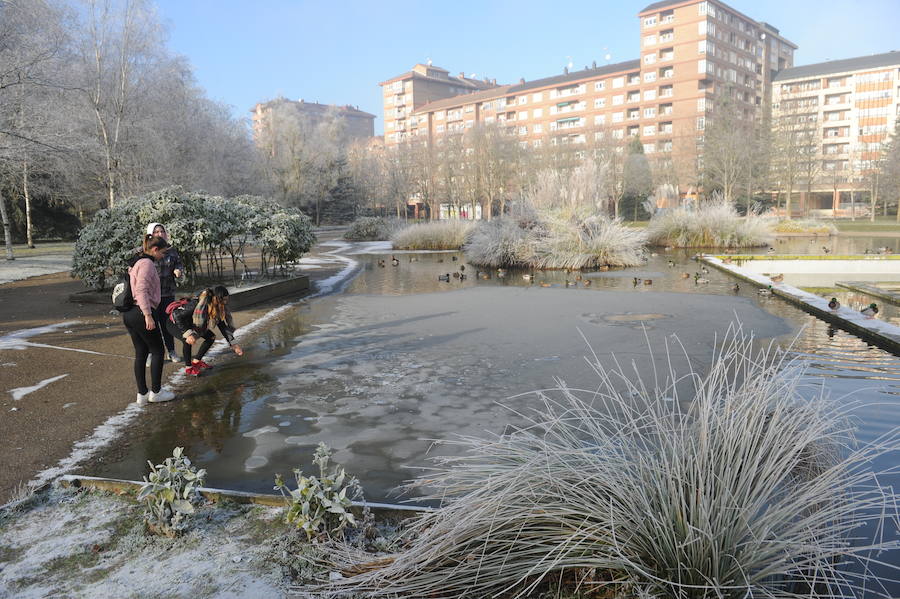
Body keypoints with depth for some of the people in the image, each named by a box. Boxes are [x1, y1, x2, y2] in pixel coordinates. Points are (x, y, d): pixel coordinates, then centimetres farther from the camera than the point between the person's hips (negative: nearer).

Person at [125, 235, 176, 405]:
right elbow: (141, 290, -22)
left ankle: (142, 394, 18)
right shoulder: (146, 263, -12)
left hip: (129, 313, 10)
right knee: (157, 351, 3)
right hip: (140, 313, -10)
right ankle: (156, 392, 10)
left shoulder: (136, 263, 18)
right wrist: (148, 315, -24)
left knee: (141, 353, 13)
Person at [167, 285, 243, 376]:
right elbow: (176, 315, -38)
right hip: (175, 323, -8)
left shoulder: (217, 309, -15)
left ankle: (196, 361, 18)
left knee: (211, 337, 2)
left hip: (188, 324, 8)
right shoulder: (197, 305, -38)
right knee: (188, 340, -32)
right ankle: (188, 368, -10)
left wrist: (233, 345, -13)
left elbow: (224, 326, -8)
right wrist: (188, 334, -43)